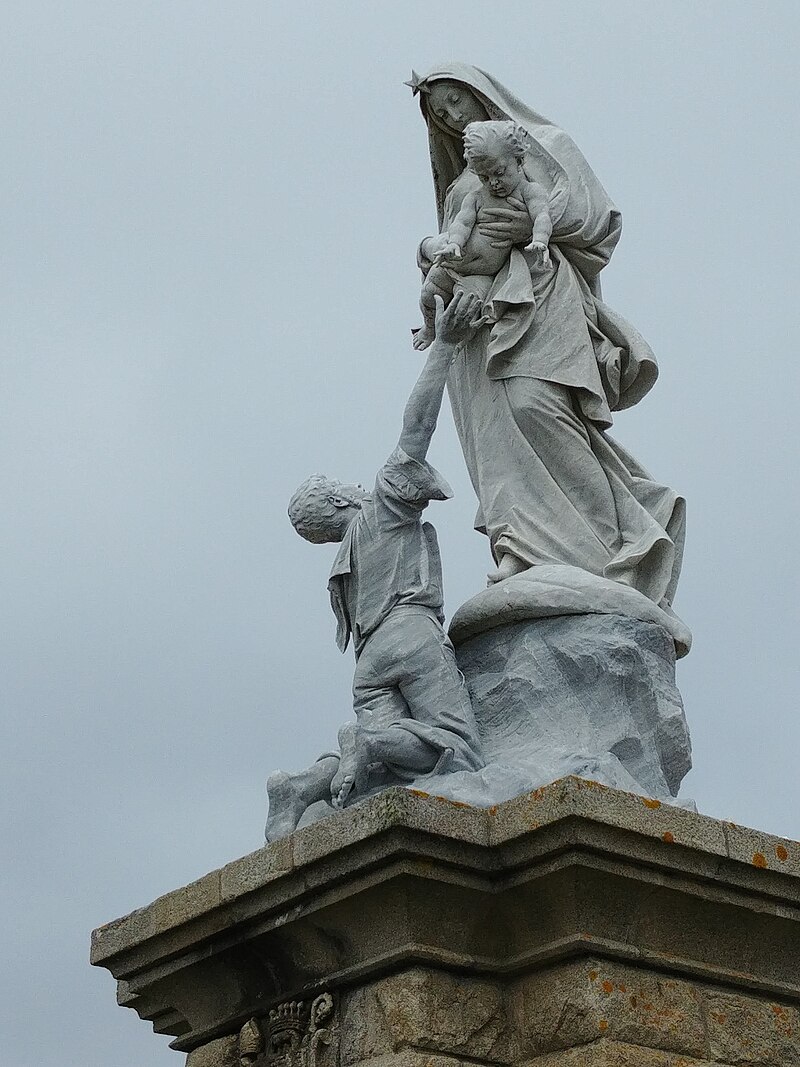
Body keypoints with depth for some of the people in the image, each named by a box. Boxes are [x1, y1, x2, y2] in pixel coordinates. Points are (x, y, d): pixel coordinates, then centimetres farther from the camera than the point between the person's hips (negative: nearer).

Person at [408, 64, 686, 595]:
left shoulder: (544, 143, 17)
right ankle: (524, 554, -25)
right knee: (496, 431, -14)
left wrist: (536, 225, -16)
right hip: (476, 310, 6)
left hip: (536, 298, -6)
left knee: (530, 403, -29)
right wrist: (430, 251, 0)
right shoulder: (460, 183, 35)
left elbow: (599, 215, 3)